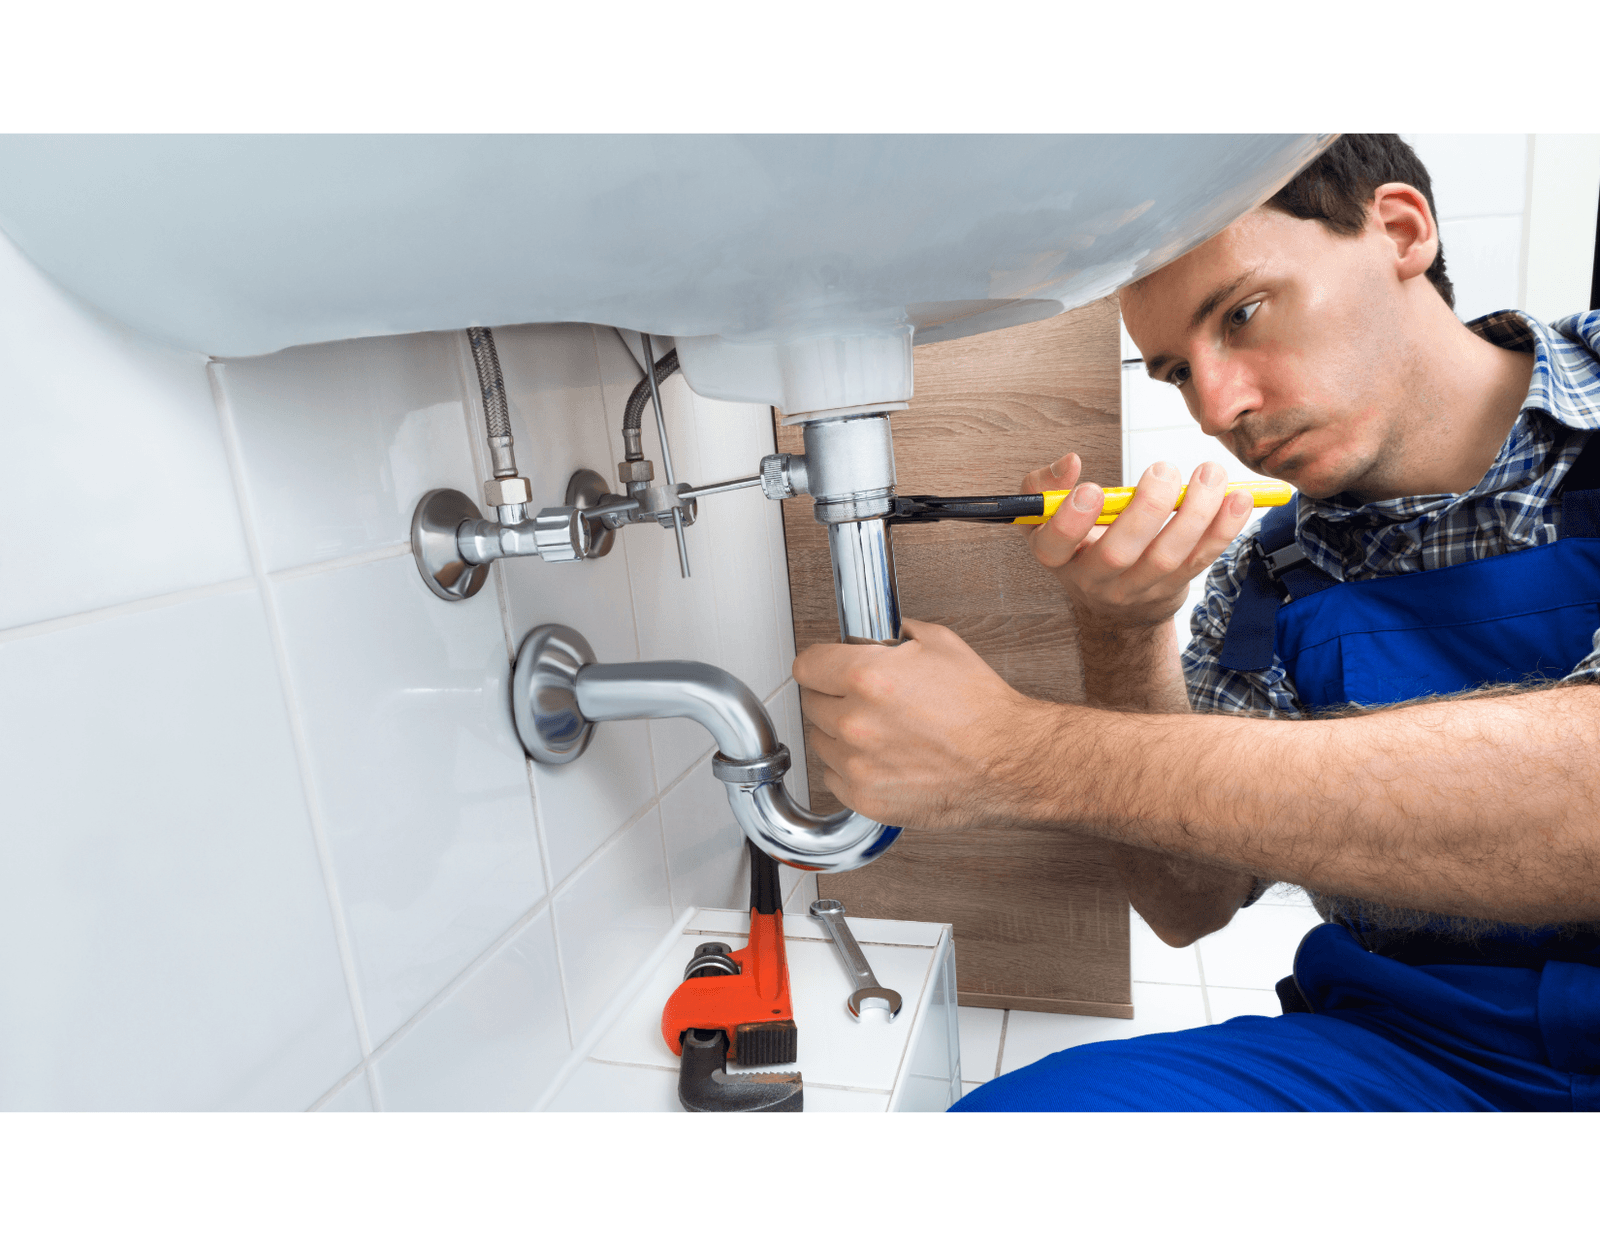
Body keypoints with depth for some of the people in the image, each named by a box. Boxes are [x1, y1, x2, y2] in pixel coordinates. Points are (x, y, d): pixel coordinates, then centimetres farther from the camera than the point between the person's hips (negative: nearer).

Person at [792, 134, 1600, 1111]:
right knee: (1012, 1111, -20)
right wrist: (1123, 635, -16)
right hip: (1403, 1047, 2)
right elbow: (1187, 906, -1)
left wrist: (1022, 755, -29)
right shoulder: (1262, 584, 0)